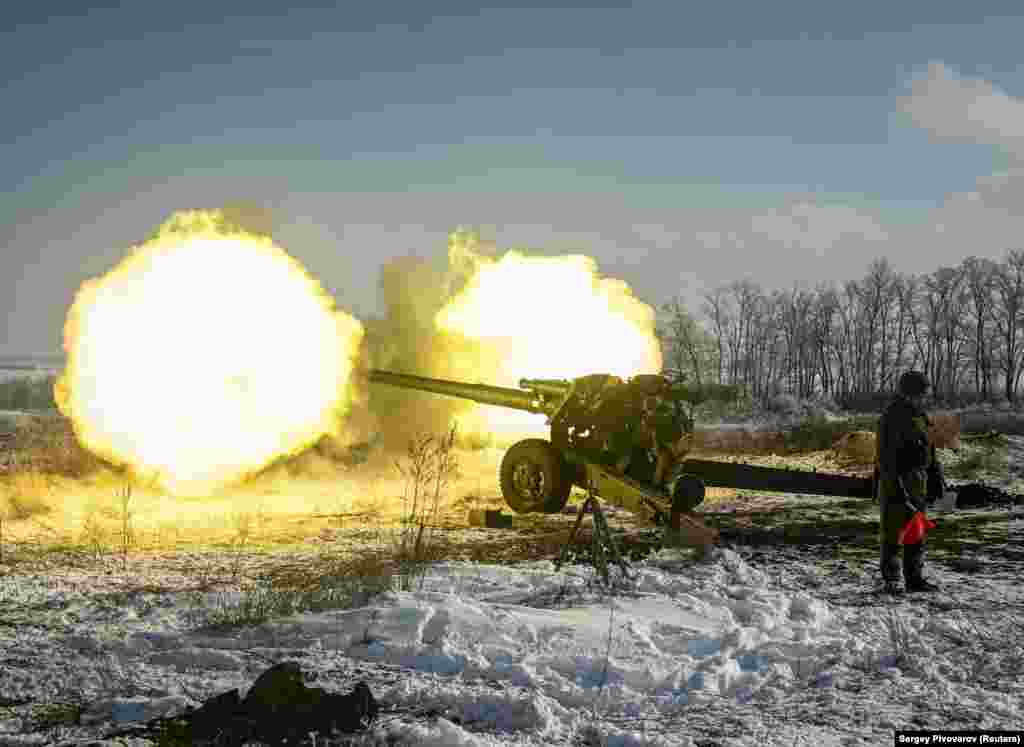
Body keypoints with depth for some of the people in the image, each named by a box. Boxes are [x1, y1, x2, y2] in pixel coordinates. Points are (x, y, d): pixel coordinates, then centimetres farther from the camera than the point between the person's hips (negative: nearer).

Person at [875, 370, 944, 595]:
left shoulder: (919, 416, 13)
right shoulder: (891, 418, -15)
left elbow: (927, 449, 21)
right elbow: (885, 456, -20)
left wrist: (936, 475, 16)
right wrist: (896, 487, -24)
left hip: (917, 483, 9)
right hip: (895, 483, -9)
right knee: (892, 532, -3)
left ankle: (914, 578, 20)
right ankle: (891, 581, 3)